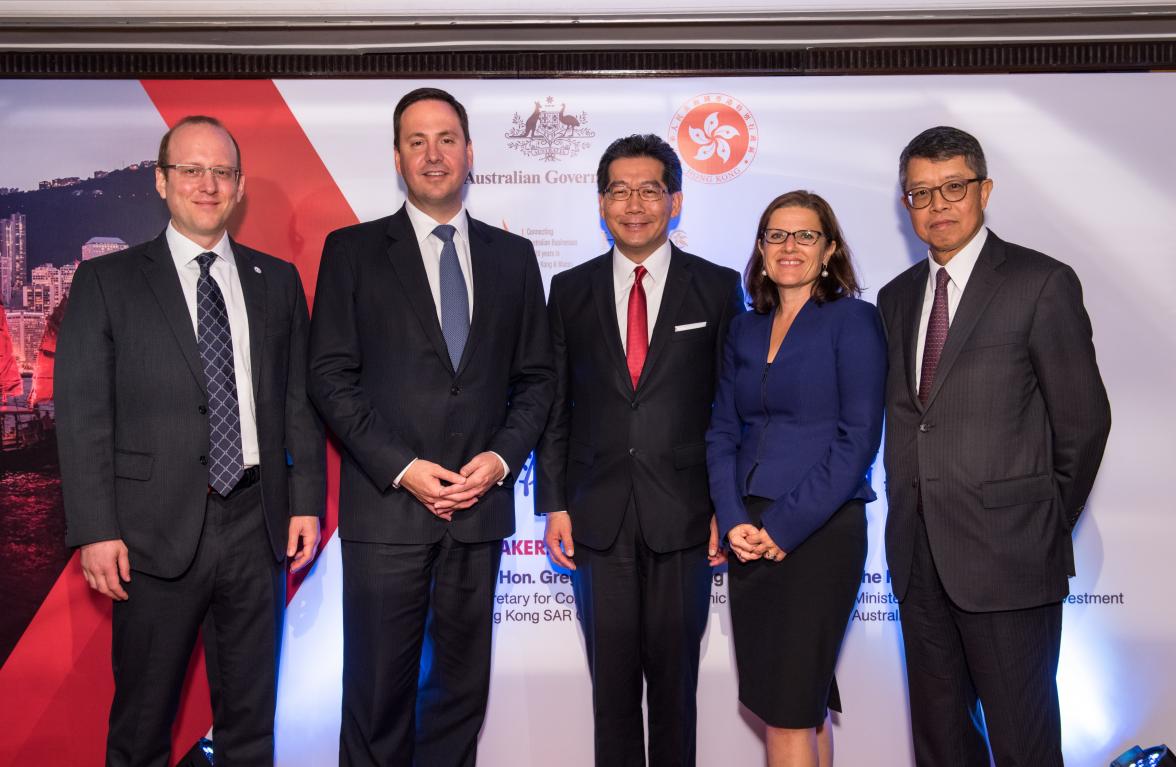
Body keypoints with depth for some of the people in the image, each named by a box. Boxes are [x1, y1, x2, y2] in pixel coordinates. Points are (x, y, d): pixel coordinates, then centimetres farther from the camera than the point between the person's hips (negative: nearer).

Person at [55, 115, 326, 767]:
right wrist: (95, 530, -9)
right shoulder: (107, 281, 0)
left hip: (256, 524, 3)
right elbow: (82, 413, -4)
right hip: (158, 531, -2)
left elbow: (300, 398, 9)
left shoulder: (277, 280, 9)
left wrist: (307, 500, 3)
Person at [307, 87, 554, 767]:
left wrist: (502, 457, -6)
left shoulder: (513, 256, 10)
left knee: (462, 688, 13)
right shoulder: (353, 250, 3)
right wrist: (402, 469, -12)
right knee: (378, 693, 6)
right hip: (386, 506, -2)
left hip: (480, 506, 3)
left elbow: (536, 376, 10)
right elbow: (332, 377, -3)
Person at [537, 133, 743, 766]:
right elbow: (555, 406, 7)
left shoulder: (719, 288, 2)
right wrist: (553, 505, 2)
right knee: (612, 685, 10)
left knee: (675, 680, 10)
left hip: (683, 519, -1)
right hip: (598, 518, 1)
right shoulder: (570, 290, 7)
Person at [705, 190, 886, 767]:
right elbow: (722, 433, 10)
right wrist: (734, 520, -5)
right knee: (803, 705, 13)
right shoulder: (744, 331, 13)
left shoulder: (853, 320, -3)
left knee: (788, 707, -3)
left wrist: (786, 525, -14)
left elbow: (858, 437, -11)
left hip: (820, 530, -5)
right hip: (749, 537, 5)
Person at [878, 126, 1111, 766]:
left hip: (1006, 553, -5)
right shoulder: (896, 297, 13)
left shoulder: (1042, 284, -5)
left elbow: (1083, 419, -3)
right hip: (919, 556, 6)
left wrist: (1049, 528, 2)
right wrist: (907, 521, 8)